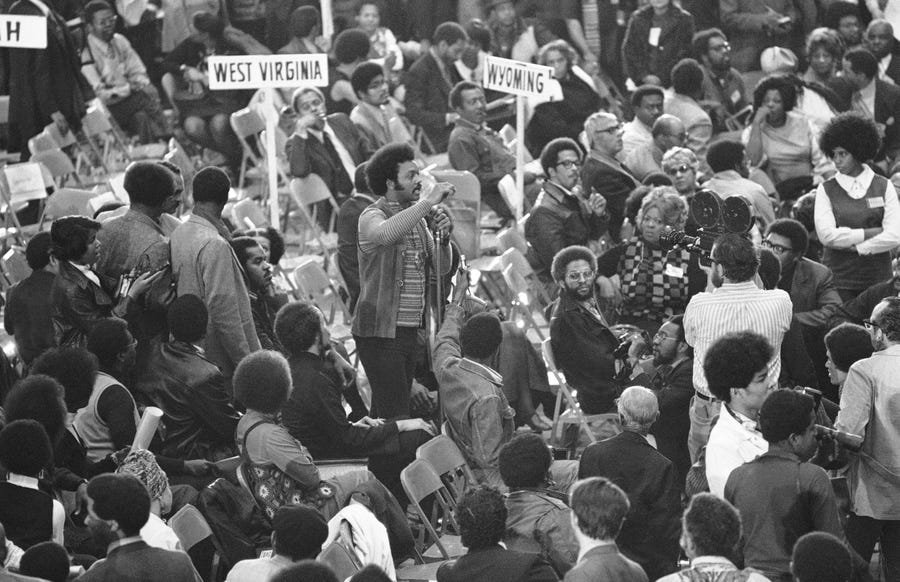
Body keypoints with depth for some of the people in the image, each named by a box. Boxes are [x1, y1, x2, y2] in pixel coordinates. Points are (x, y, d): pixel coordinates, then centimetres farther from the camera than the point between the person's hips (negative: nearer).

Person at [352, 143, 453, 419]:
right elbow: (386, 233, -35)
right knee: (395, 417, -14)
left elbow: (442, 267, 13)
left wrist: (443, 237, -7)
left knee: (383, 413, 8)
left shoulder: (417, 218, 14)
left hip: (410, 331, 7)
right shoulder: (372, 217, -9)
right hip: (380, 332, -7)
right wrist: (427, 202, -29)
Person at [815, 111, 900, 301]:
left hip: (877, 278, 1)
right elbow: (826, 235, -7)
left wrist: (854, 246, -8)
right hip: (839, 276, 0)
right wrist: (872, 233, -7)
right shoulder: (826, 190, 4)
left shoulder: (884, 187, 6)